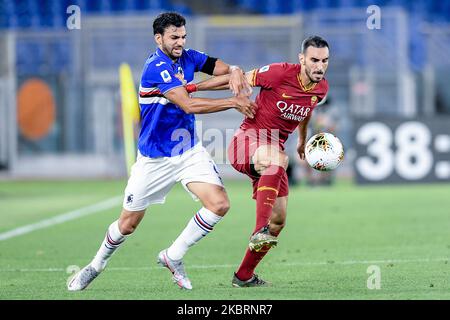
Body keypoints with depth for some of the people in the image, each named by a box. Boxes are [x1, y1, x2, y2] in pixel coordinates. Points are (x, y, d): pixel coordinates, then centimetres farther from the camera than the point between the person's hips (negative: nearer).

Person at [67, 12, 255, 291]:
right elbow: (189, 105, -30)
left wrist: (234, 72, -19)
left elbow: (220, 66, 6)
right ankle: (97, 265, 33)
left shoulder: (188, 58, -1)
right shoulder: (157, 68, -22)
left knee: (219, 205, -14)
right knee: (128, 224, 5)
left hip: (190, 151, 5)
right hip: (154, 160, -5)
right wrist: (234, 102, -27)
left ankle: (173, 257, 5)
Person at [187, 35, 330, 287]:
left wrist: (302, 141, 40)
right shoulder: (281, 73, -18)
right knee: (277, 158, -42)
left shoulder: (321, 89, 2)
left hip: (274, 150, 7)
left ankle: (244, 276, 22)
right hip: (248, 139, -7)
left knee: (278, 221, 6)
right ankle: (260, 231, -48)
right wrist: (193, 87, -8)